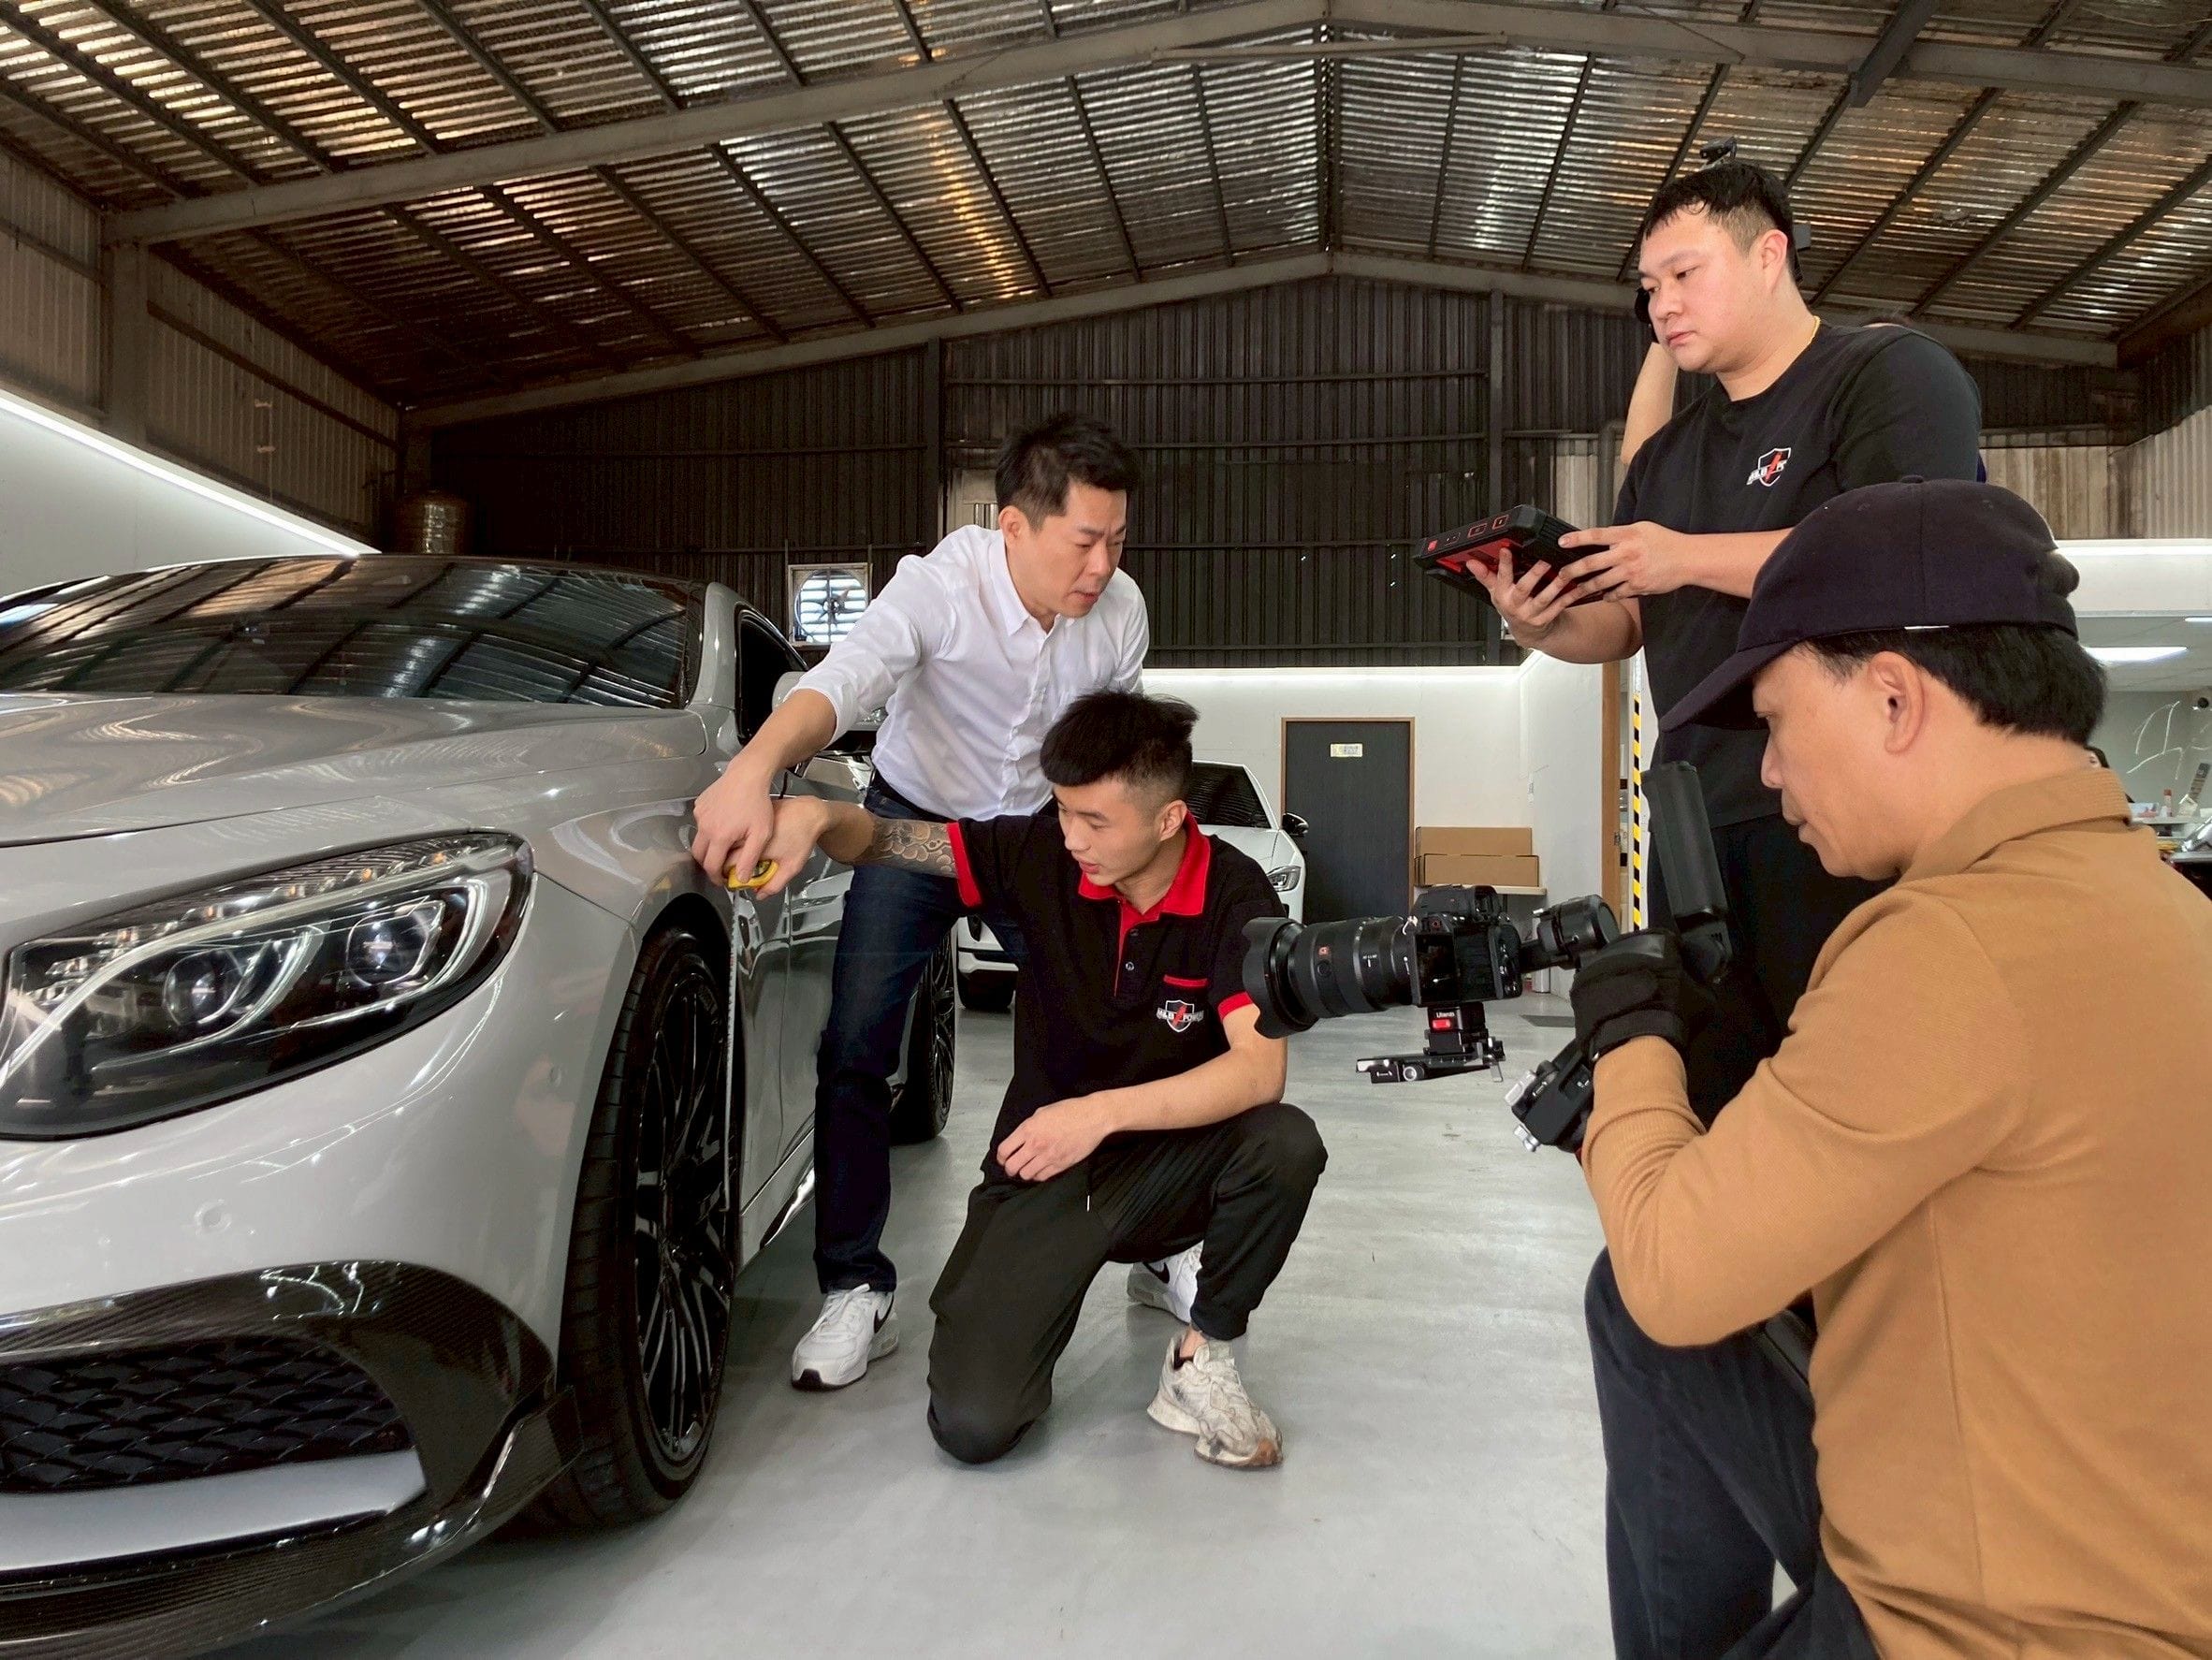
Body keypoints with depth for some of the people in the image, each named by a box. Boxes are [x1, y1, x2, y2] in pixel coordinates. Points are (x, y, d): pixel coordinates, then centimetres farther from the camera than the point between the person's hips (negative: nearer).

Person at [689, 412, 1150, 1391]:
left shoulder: (1120, 612, -16)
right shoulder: (941, 586, -28)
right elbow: (841, 682, -47)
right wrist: (755, 768, -65)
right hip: (916, 820, -2)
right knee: (854, 1046, -12)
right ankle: (857, 1290, 2)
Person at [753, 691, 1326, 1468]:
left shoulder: (1235, 896, -15)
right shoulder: (1044, 855, -10)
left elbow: (1260, 1068, -28)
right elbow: (882, 841, -6)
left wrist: (1102, 1113, -37)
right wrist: (816, 815, -28)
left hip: (1166, 1166, 0)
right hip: (1043, 1172, 1)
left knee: (1287, 1143, -33)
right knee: (972, 1425, -16)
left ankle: (1200, 1361, -7)